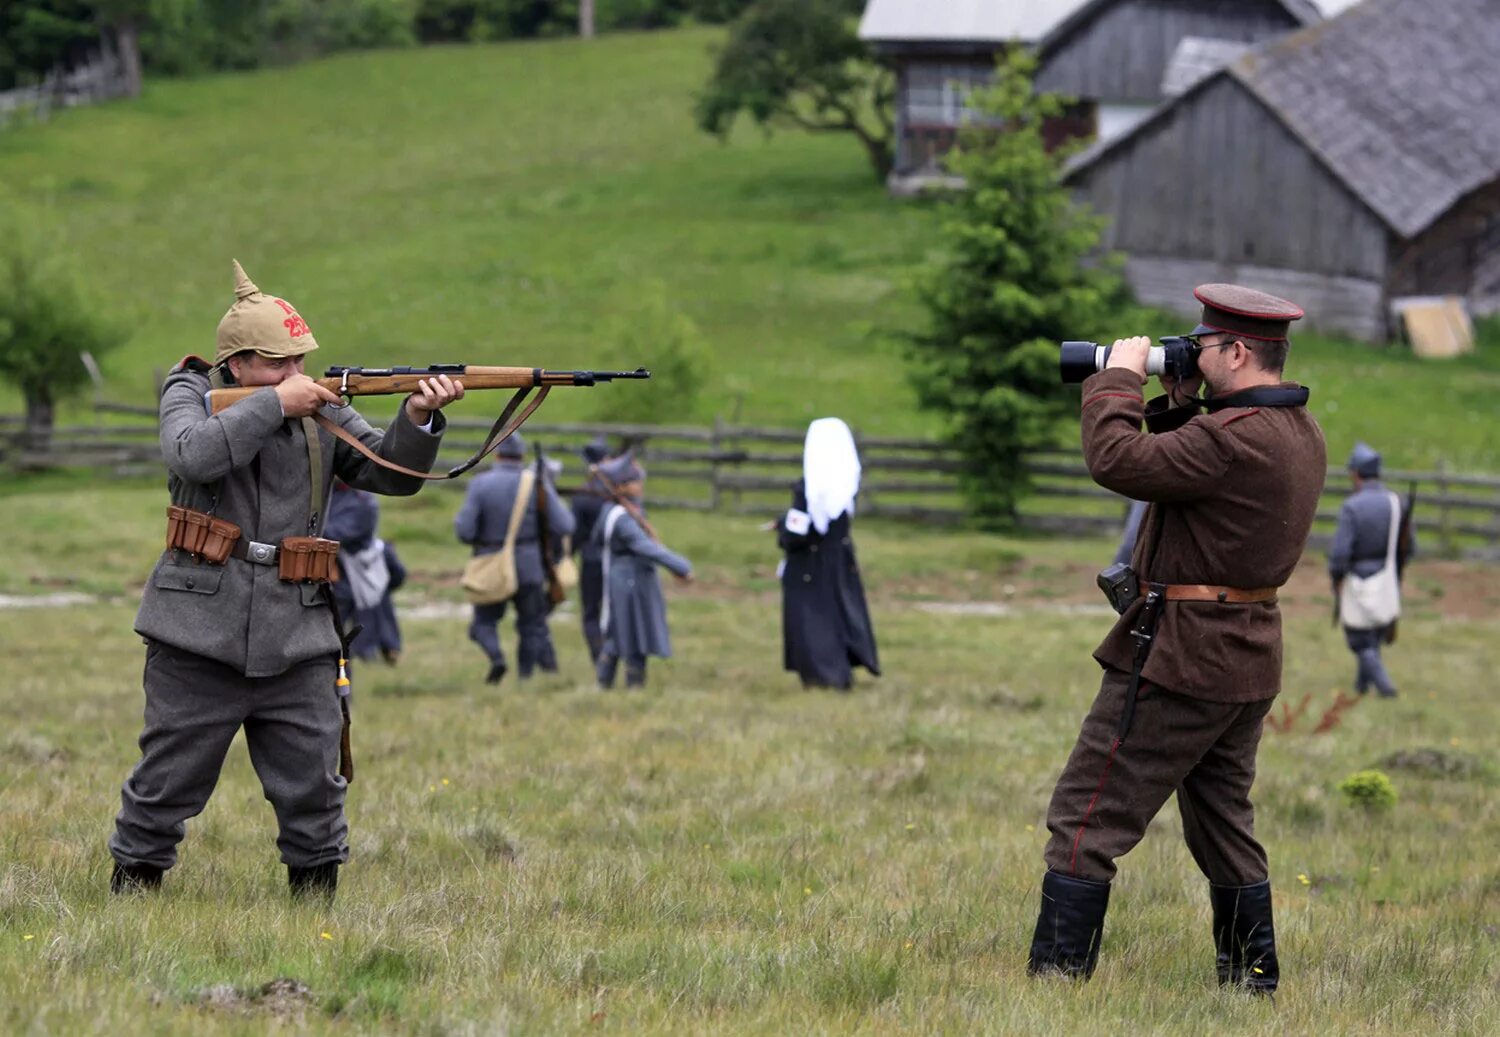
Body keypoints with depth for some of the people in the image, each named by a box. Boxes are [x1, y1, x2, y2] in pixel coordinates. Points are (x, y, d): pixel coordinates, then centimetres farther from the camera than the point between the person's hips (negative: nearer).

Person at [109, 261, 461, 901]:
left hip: (296, 641, 3)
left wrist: (418, 420, -13)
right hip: (200, 640, -3)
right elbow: (195, 454, -21)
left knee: (314, 793, 3)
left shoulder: (319, 408, 9)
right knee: (167, 785, 4)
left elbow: (391, 474, 5)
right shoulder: (191, 394, 0)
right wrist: (274, 404, -18)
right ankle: (129, 894, 17)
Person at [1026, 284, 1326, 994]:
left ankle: (1055, 979, -7)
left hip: (1179, 660, -10)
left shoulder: (1235, 437, -23)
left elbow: (1119, 462, -26)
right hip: (1250, 661, 10)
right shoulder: (1300, 433, 9)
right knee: (1224, 823, 20)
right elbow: (1186, 465, 21)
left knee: (1086, 819, -5)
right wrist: (1176, 402, 8)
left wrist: (1119, 377, -13)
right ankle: (1254, 980, 23)